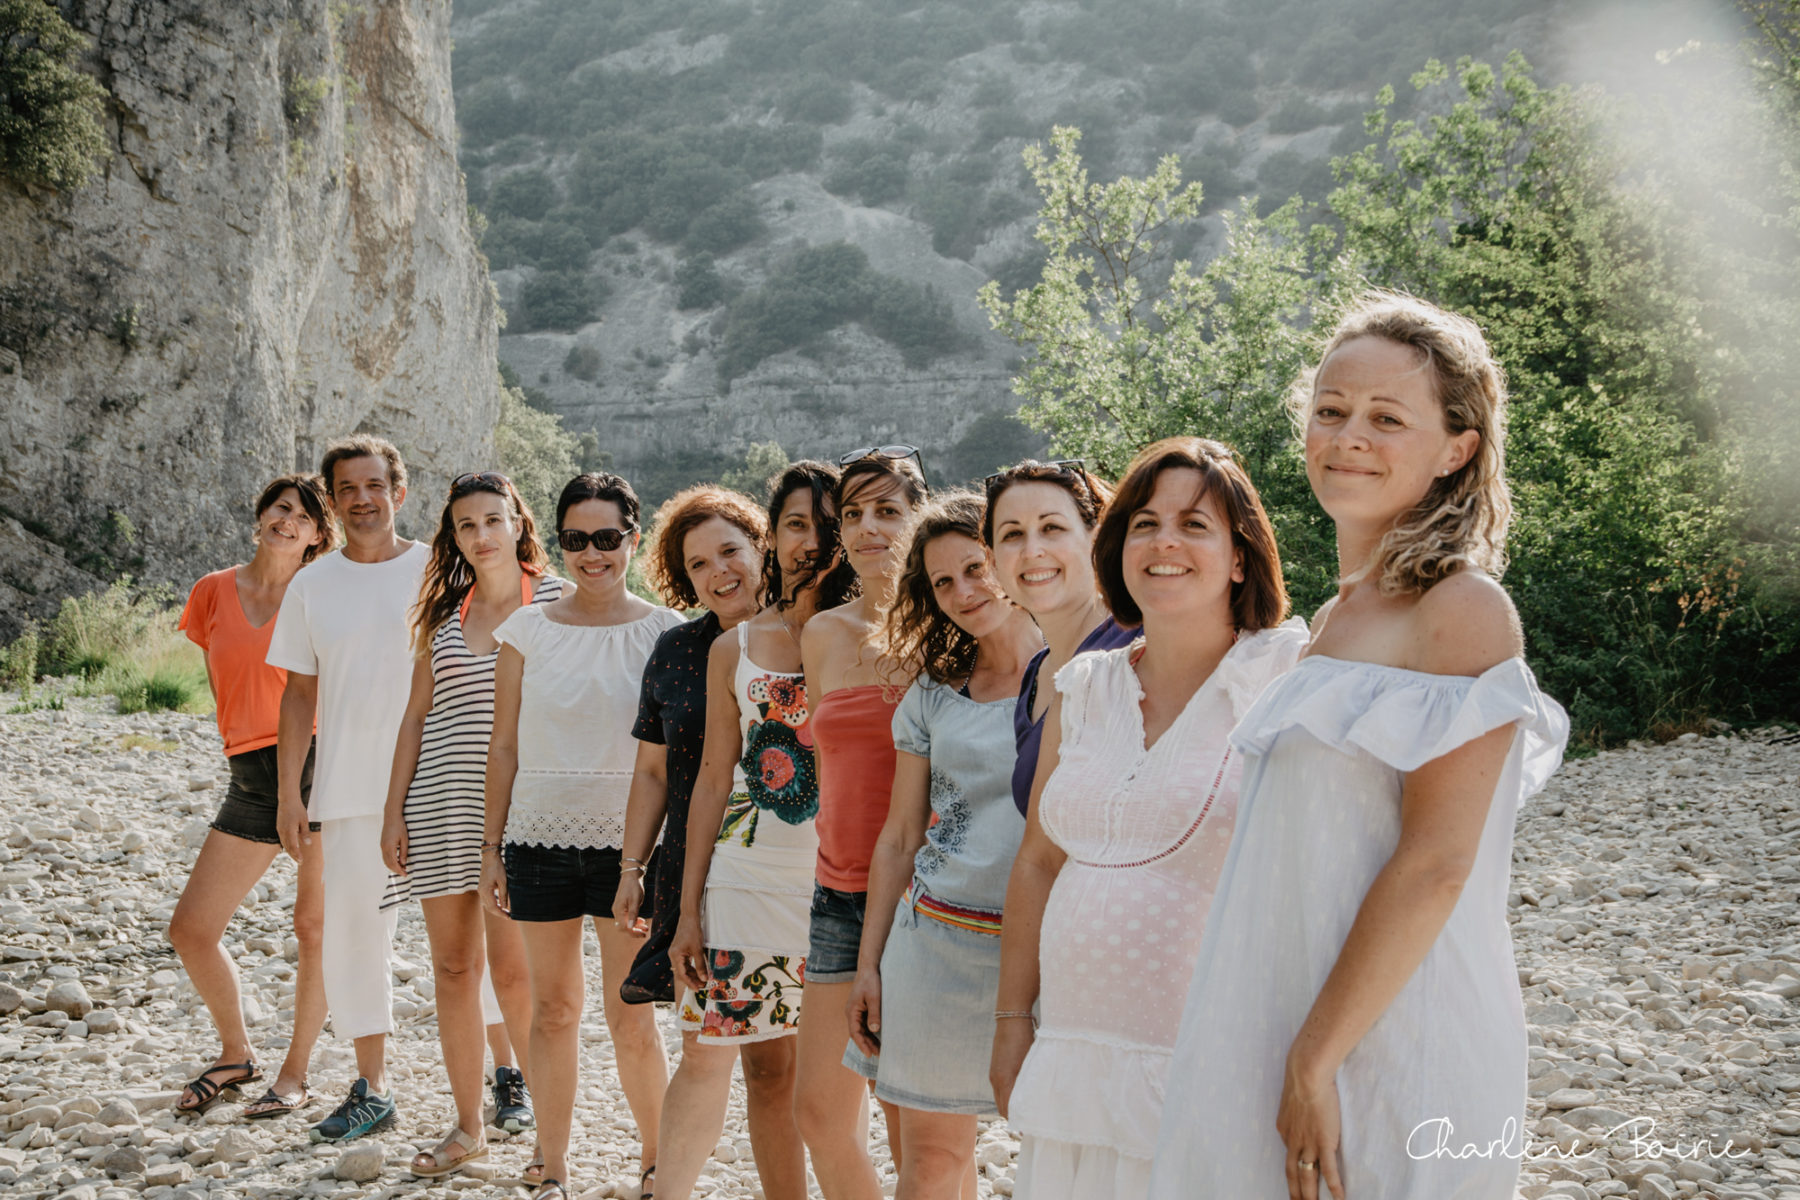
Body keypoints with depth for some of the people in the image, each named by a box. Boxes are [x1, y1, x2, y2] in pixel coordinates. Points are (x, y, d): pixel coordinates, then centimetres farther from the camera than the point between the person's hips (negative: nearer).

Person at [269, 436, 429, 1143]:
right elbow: (300, 693, 11)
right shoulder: (312, 585, 7)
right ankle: (371, 1088, 18)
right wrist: (289, 793, 7)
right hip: (349, 790, 3)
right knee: (351, 931, 5)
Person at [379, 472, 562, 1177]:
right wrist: (394, 810, 8)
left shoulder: (556, 601, 0)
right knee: (453, 965, 7)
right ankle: (468, 1127, 17)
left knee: (512, 968, -6)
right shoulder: (443, 614, 11)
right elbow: (416, 716, 13)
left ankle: (532, 1083, 20)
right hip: (440, 804, 4)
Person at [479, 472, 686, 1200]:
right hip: (541, 838, 2)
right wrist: (491, 846, 7)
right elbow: (504, 746, 8)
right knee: (552, 1010, 9)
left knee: (631, 1018, -1)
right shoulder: (527, 629, 4)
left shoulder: (665, 633, 0)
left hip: (628, 843, -2)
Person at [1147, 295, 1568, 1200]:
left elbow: (1435, 863, -19)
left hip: (1396, 1050, -8)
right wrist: (1293, 1056, 14)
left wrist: (1315, 1060, -19)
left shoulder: (1462, 609, -12)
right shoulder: (1336, 617, 13)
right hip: (1299, 1040, 8)